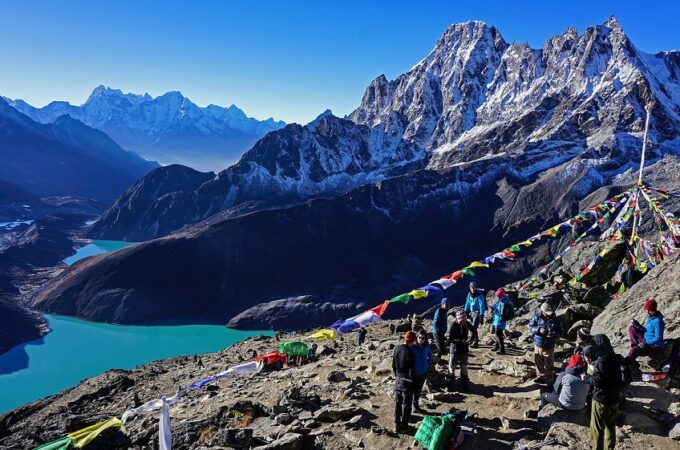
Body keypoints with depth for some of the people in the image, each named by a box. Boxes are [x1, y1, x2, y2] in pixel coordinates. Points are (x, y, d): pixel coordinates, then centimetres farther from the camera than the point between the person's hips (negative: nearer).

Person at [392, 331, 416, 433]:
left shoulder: (397, 348, -3)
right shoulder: (410, 353, -22)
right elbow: (412, 370, -17)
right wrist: (412, 380, -4)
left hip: (398, 379, 6)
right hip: (407, 380, -6)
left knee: (397, 402, 15)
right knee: (406, 403, 9)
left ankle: (397, 425, 21)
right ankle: (403, 425, 17)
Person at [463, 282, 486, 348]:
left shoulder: (480, 295, -20)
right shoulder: (469, 294, 0)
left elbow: (482, 306, -22)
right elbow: (467, 303, 12)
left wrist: (481, 316, -25)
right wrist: (465, 312, 15)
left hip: (478, 313, -6)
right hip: (472, 312, 7)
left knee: (474, 328, -10)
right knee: (471, 327, 13)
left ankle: (475, 343, -1)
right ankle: (474, 340, 32)